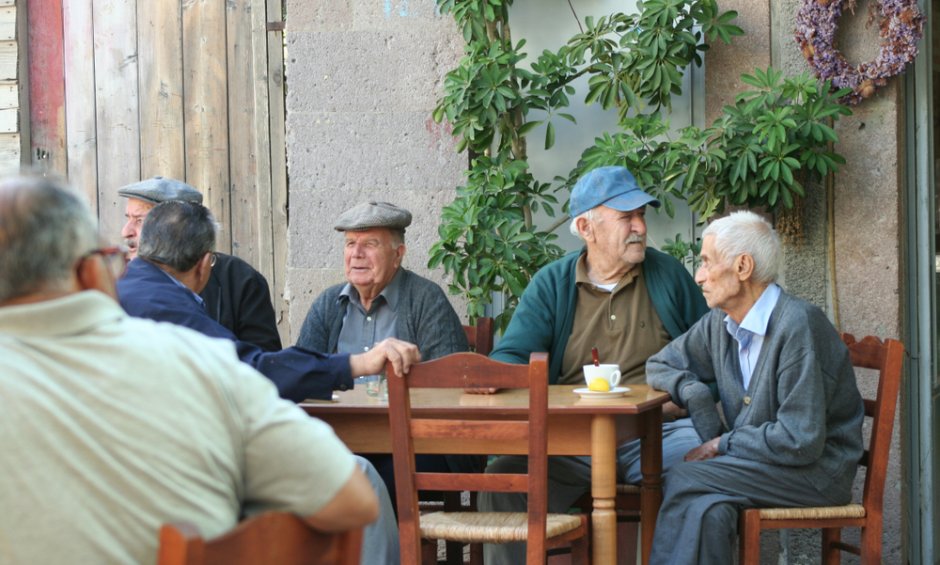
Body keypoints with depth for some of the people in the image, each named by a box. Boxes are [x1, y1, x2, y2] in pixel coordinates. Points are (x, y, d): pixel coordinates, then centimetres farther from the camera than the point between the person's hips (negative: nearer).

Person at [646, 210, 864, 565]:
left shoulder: (797, 325, -17)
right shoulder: (718, 325, 8)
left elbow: (801, 441, -21)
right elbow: (660, 365, 21)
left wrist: (721, 445, -12)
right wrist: (694, 391, 0)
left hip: (819, 470, -7)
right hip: (755, 462, 7)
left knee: (683, 481, -24)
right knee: (706, 510, -26)